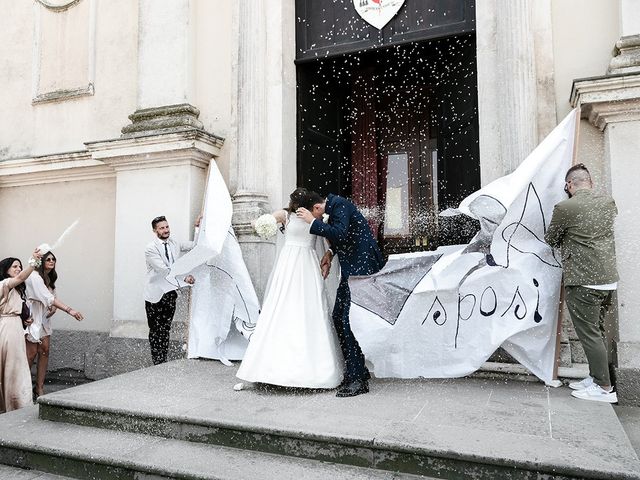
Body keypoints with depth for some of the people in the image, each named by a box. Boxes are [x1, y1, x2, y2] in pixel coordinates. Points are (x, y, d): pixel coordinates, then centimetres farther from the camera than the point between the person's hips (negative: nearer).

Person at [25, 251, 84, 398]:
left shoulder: (49, 278, 11)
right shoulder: (34, 277, -17)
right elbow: (48, 297, -26)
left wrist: (53, 308, -10)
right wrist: (69, 310, -33)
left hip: (44, 319, 8)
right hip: (33, 318, -7)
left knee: (44, 351, 2)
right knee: (32, 353, -4)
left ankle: (39, 387, 8)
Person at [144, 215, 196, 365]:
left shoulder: (175, 244, 9)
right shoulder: (150, 249, -8)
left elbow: (196, 245, 9)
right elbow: (163, 269, -18)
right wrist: (184, 277, -26)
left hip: (170, 293, 4)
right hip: (155, 295, -4)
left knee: (166, 330, 8)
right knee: (155, 330, 3)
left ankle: (164, 363, 14)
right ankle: (157, 364, 11)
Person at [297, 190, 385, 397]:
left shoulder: (339, 204, -14)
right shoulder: (333, 205, 15)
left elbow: (340, 234, -27)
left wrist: (313, 221, -18)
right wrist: (330, 253, 9)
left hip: (362, 267, -11)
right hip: (351, 267, 11)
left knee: (350, 320, -11)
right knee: (338, 318, 10)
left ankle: (358, 379, -2)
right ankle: (356, 371, 20)